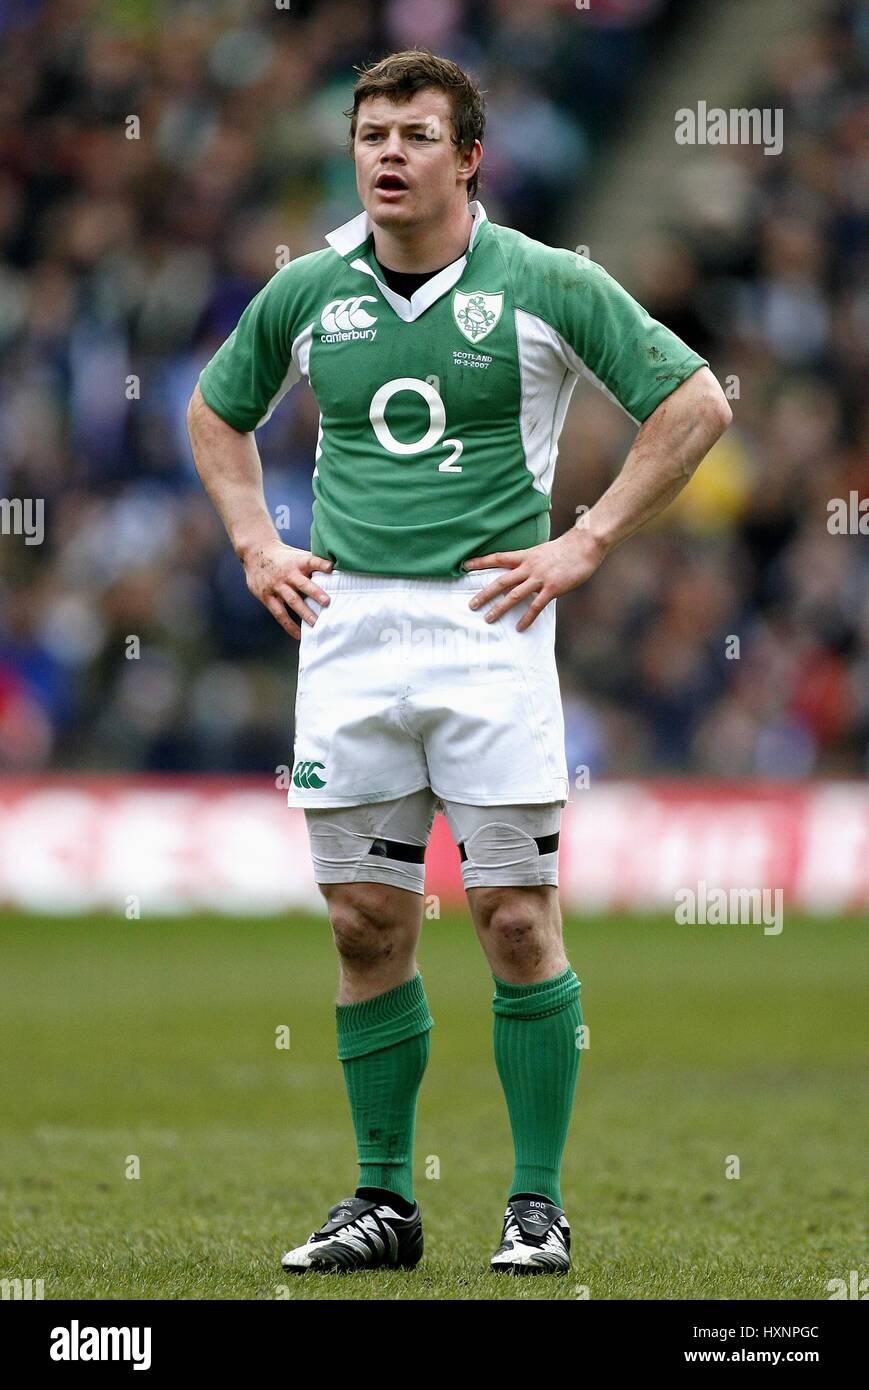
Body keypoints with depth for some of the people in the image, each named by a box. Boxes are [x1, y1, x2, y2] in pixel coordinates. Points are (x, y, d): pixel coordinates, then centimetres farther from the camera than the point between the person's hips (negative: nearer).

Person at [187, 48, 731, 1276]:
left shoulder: (545, 285, -3)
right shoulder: (307, 293, 7)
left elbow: (696, 403, 0)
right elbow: (216, 412, 25)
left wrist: (587, 544, -4)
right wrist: (257, 546, 12)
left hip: (487, 624, -3)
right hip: (347, 629, 3)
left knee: (516, 920, -5)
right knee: (366, 925, 4)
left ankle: (538, 1204, 3)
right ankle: (383, 1200, 12)